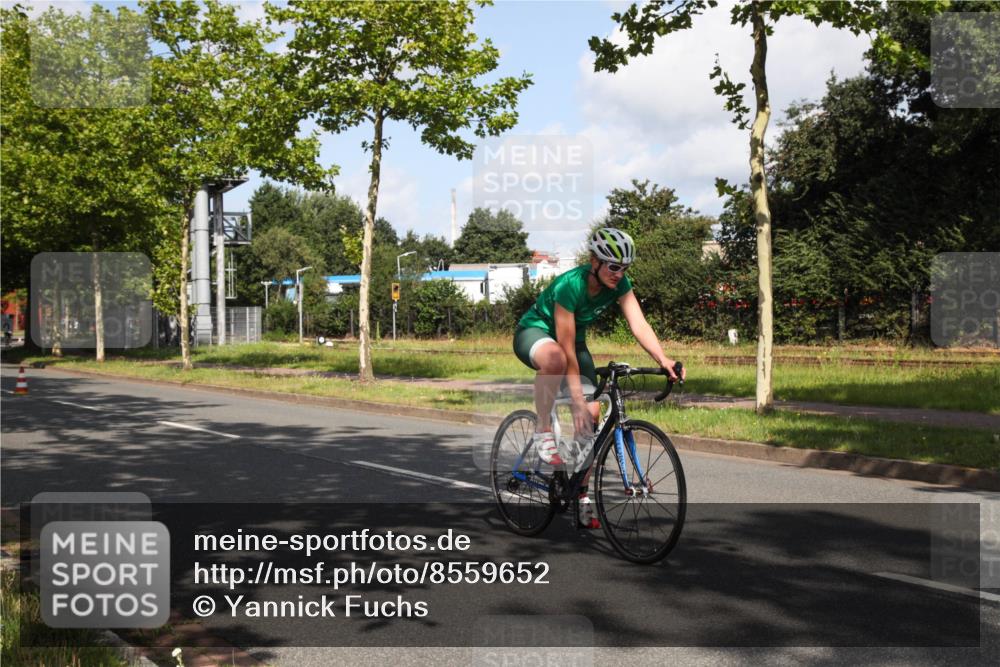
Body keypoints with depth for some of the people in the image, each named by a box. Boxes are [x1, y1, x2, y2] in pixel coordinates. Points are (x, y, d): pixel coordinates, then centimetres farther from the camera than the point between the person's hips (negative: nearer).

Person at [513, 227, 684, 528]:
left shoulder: (619, 284, -16)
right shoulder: (569, 285, -33)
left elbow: (639, 324, -24)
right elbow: (566, 348, -33)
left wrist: (663, 360, -40)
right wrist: (577, 399, -35)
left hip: (575, 338, 6)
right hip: (535, 332, -6)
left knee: (591, 414, -6)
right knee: (555, 359, -44)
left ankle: (581, 497, 5)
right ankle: (543, 432, -22)